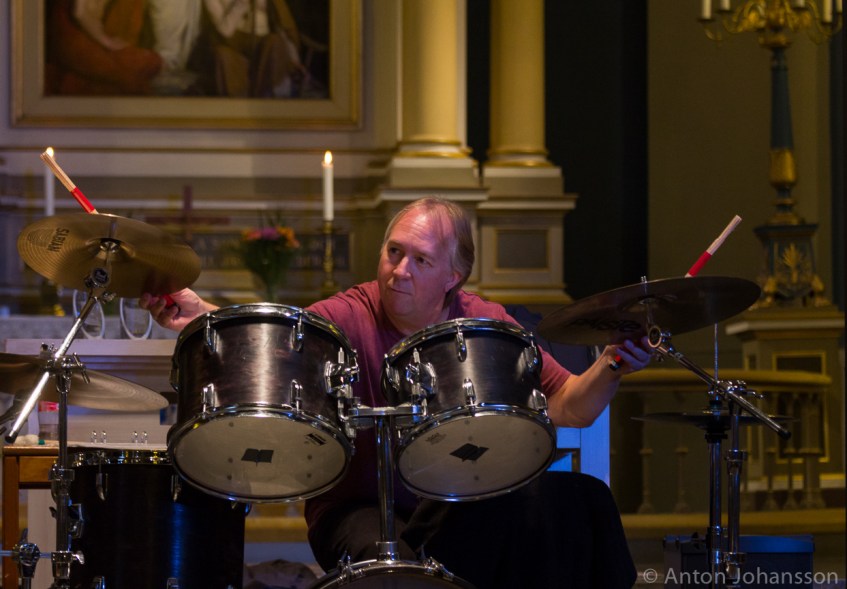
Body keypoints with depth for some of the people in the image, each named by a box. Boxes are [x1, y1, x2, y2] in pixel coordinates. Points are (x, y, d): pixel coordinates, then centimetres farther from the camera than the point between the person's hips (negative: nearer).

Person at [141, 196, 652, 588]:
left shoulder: (486, 324, 2)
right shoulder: (347, 320, -11)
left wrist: (610, 369, -18)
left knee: (580, 501, -15)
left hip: (466, 510, 4)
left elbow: (568, 408, 2)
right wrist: (200, 318, -50)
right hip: (365, 509, -4)